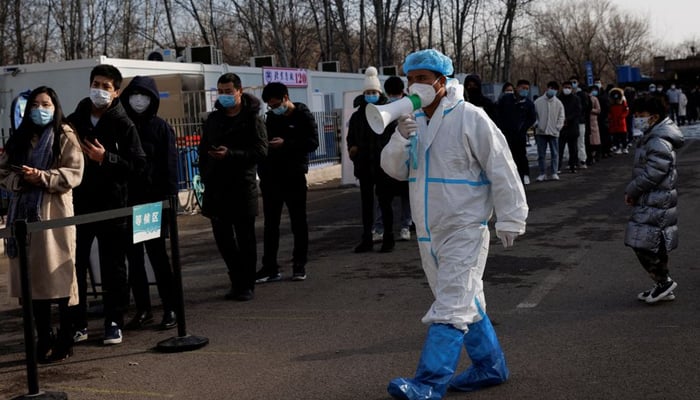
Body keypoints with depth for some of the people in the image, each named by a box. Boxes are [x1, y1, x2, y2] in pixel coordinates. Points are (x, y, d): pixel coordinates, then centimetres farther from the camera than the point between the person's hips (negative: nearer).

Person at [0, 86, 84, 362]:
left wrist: (42, 177, -18)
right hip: (25, 214, 5)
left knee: (59, 276, -5)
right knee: (33, 277, 5)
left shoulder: (65, 136, 2)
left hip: (55, 213, -5)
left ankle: (65, 340, 4)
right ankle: (43, 340, 13)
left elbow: (74, 173, -7)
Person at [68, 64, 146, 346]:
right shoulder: (73, 121, 6)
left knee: (113, 267, 6)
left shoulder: (124, 125, -3)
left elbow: (138, 165, -8)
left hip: (112, 205, -3)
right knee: (74, 265, 5)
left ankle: (114, 323, 16)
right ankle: (77, 323, 16)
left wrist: (106, 159, -20)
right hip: (78, 204, 3)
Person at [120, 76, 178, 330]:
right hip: (127, 201, 4)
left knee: (157, 254, -2)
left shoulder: (161, 128, 0)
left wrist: (169, 197, -13)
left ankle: (170, 308, 6)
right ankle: (142, 309, 17)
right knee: (133, 257, 8)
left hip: (154, 201, -4)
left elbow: (170, 164, -4)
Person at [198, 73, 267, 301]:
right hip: (216, 188, 6)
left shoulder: (251, 119, -3)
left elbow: (261, 150, -13)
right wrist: (205, 176, 6)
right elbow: (203, 150, 18)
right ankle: (237, 281, 21)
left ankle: (247, 286, 10)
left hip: (242, 187, -6)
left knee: (245, 238, 1)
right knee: (222, 237, 9)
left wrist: (230, 154, -22)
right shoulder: (213, 118, 14)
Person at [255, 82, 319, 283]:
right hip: (271, 177, 5)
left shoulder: (303, 116, -4)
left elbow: (313, 142, -13)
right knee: (270, 224, 6)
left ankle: (299, 266, 14)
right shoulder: (271, 117, 11)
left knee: (298, 223, 5)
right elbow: (265, 140, 15)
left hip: (294, 176, -5)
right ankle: (270, 268, 12)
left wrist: (285, 143, -20)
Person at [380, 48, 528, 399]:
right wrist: (401, 139, -15)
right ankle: (490, 366, 31)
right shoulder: (413, 121, 9)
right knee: (466, 303, 17)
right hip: (428, 232, 8)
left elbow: (502, 170, -11)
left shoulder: (469, 118, -13)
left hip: (465, 230, -8)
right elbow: (395, 169, 4)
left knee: (450, 308, -11)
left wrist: (510, 219, -11)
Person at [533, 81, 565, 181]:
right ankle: (542, 173, 11)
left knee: (555, 153, 2)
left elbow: (561, 117, 5)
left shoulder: (558, 103, 4)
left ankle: (554, 173, 8)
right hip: (541, 132, 0)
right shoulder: (538, 101, 2)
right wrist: (536, 125, -6)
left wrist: (557, 128, -6)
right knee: (541, 154, 4)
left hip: (553, 132, 0)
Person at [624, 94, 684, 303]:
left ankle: (664, 282, 4)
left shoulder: (659, 144, -20)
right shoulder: (649, 138, 13)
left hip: (656, 204, -10)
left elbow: (651, 175, -23)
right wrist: (632, 190, 8)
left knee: (644, 244, -9)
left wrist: (631, 191, -12)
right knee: (656, 245, 15)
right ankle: (663, 286, 24)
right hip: (649, 202, 10)